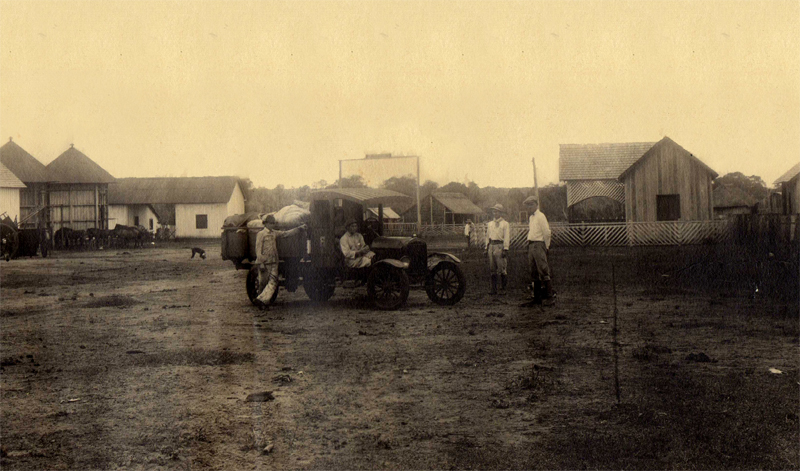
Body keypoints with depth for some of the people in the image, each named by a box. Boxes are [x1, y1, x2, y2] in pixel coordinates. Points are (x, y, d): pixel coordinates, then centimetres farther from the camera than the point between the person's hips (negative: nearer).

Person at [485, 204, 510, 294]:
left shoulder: (505, 223, 1)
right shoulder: (490, 224, 17)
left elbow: (506, 237, -4)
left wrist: (505, 249, -11)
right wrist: (487, 248, 14)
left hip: (500, 246, -5)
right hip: (491, 246, 5)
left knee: (502, 268, -6)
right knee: (492, 269, 6)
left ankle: (503, 288, 1)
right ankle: (494, 289, 11)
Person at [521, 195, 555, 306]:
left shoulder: (540, 216, -8)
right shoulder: (530, 218, 18)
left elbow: (547, 233, -11)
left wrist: (546, 246, -7)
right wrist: (530, 245, 14)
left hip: (539, 245, -9)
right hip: (531, 246, 9)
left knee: (544, 272, -9)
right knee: (534, 273, 10)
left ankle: (549, 297, -7)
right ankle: (536, 297, 14)